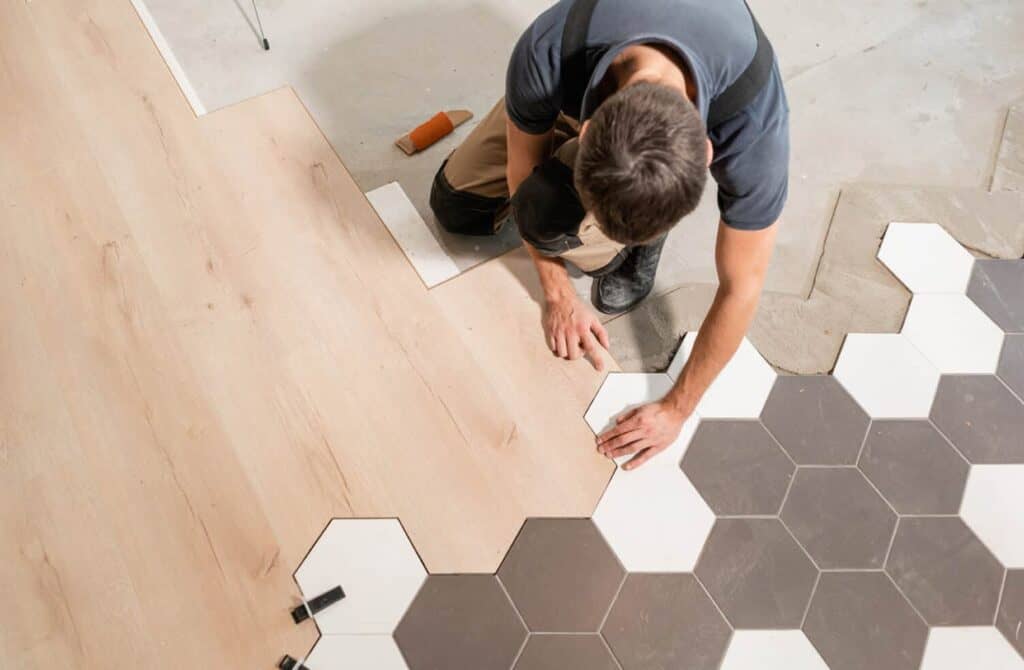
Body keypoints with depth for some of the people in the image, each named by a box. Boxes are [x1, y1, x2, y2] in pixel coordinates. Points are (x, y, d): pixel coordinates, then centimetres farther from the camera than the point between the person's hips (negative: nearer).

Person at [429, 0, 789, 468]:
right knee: (454, 205, 2)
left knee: (549, 214, -29)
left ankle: (641, 240, 2)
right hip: (584, 87, 2)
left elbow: (741, 287, -29)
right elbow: (523, 168, -19)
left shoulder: (752, 121, -43)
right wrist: (558, 296, -14)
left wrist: (677, 409, -20)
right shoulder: (546, 54, -42)